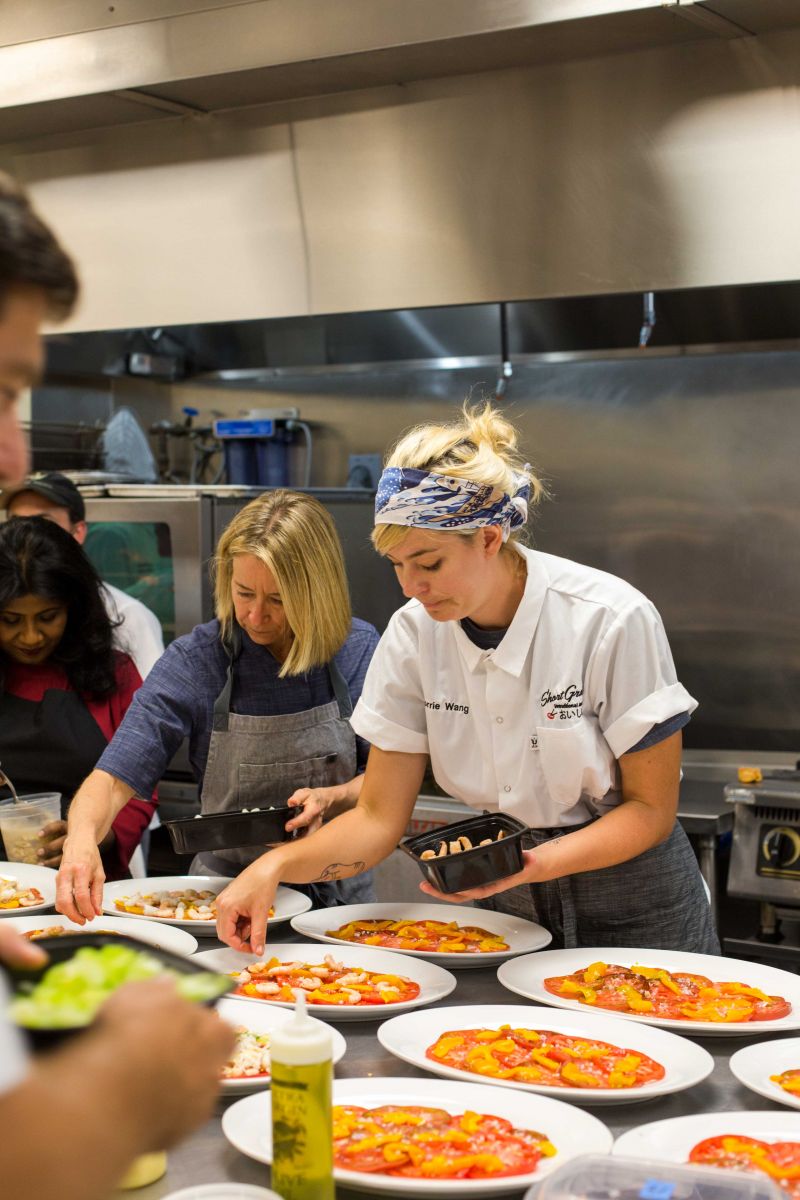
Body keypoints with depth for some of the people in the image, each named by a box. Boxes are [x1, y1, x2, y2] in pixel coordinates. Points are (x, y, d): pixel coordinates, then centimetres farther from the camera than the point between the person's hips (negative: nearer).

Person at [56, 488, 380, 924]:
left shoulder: (359, 649, -3)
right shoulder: (194, 661, -8)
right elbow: (115, 778, -13)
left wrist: (332, 799, -17)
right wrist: (81, 838, -33)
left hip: (338, 891, 1)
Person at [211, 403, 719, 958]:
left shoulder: (614, 621, -22)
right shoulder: (413, 633, -10)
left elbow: (650, 809, -14)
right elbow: (379, 818, -6)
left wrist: (538, 864, -30)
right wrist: (276, 865, -23)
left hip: (636, 910, -4)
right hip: (509, 911, 4)